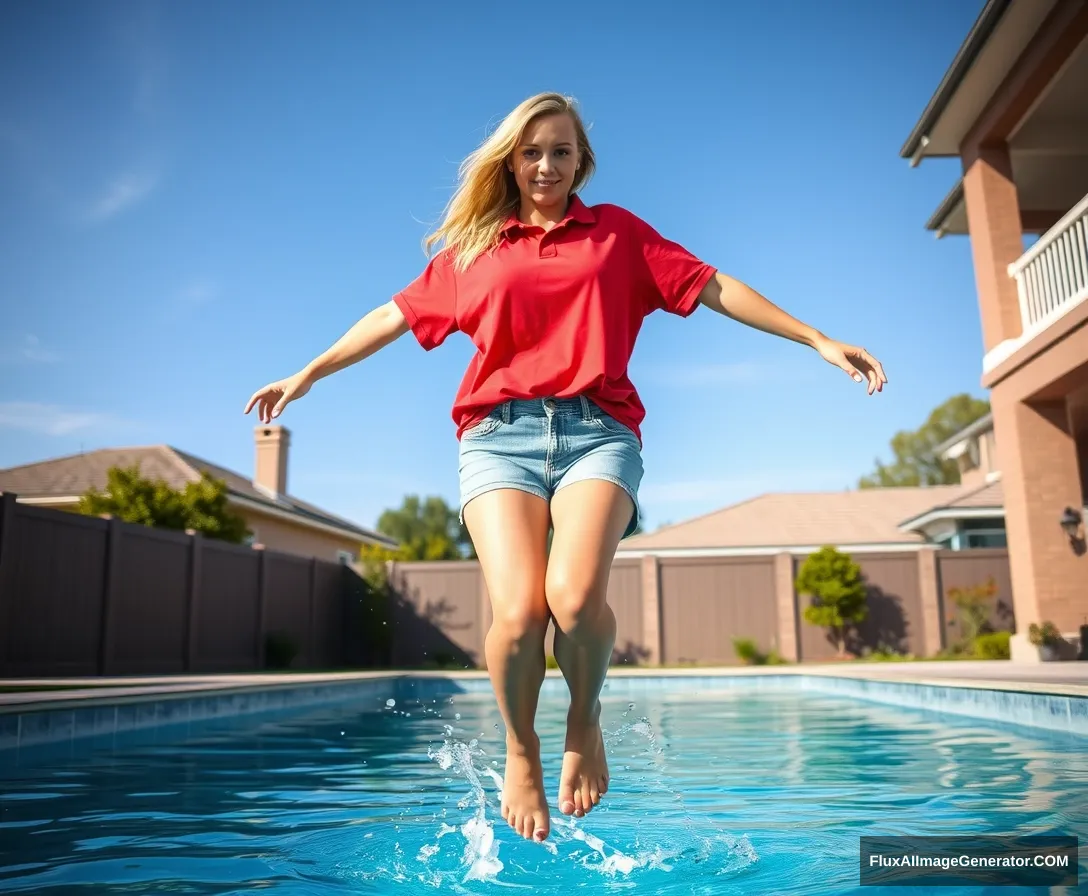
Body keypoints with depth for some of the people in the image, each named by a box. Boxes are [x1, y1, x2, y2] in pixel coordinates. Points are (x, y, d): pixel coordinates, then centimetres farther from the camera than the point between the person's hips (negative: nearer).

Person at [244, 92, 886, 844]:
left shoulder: (618, 232, 19)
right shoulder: (471, 249, 20)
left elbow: (715, 288, 15)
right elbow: (395, 315, 25)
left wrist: (818, 340, 10)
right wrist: (306, 375, 27)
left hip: (597, 429, 0)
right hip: (500, 432, 1)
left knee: (575, 597, -27)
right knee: (519, 610, -21)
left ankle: (586, 721, 6)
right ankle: (521, 751, 10)